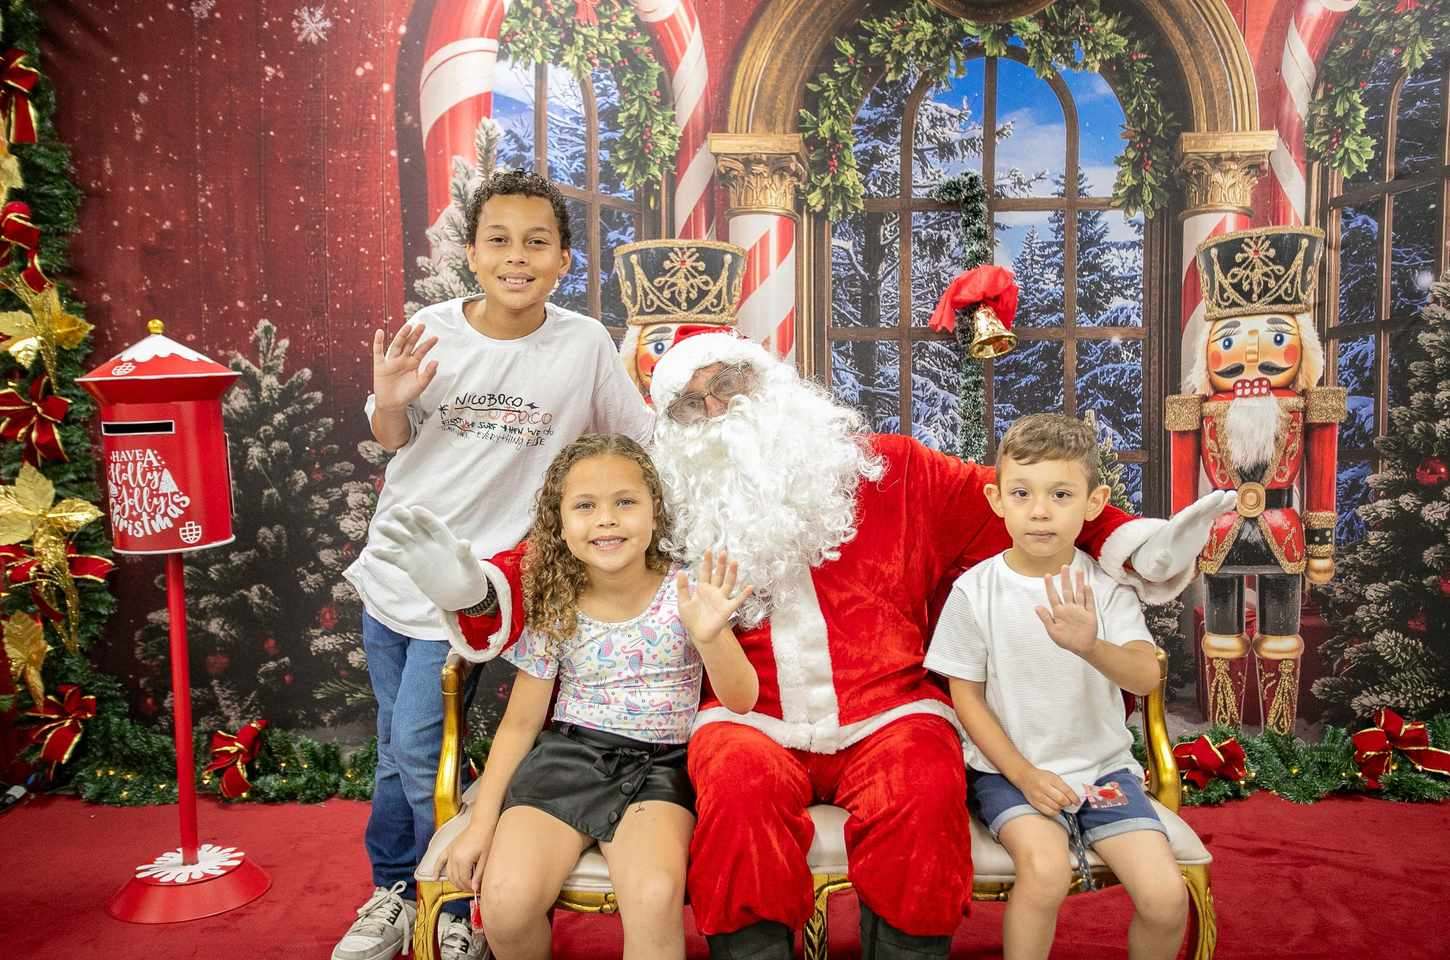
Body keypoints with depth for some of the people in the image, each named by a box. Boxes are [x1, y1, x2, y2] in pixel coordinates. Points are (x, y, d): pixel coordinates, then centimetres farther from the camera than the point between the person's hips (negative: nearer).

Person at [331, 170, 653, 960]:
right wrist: (388, 404, -12)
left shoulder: (585, 344, -13)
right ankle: (393, 889, 40)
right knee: (394, 747, 17)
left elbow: (644, 441, 1)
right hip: (393, 565, 4)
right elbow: (394, 443, 7)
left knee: (418, 750, -5)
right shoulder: (430, 330, -7)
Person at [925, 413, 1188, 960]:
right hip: (1009, 769, -2)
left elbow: (1146, 679, -19)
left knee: (1166, 897, -14)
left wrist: (1090, 646, -41)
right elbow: (967, 695, -3)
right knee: (1045, 869, -30)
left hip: (1102, 766, 2)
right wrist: (1025, 775, -12)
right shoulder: (975, 590, -9)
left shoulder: (1106, 586, -6)